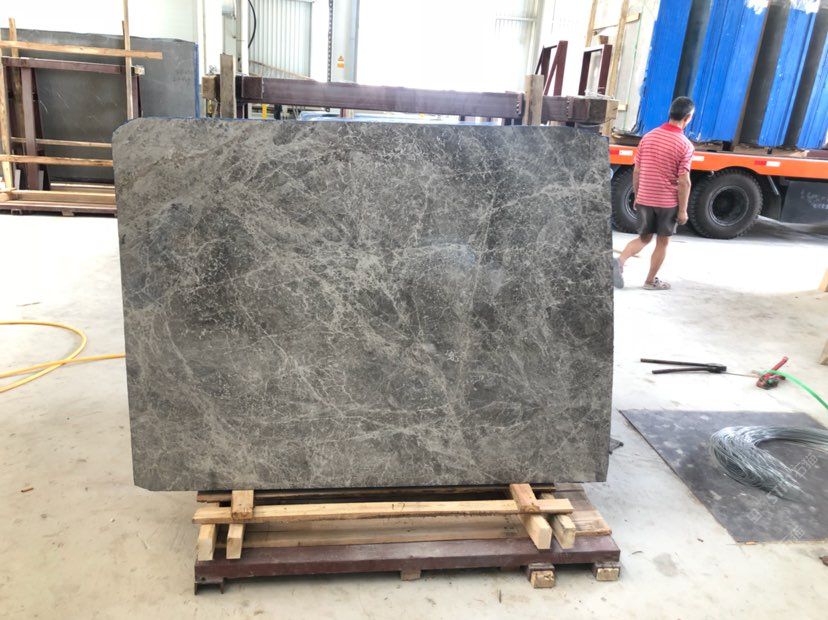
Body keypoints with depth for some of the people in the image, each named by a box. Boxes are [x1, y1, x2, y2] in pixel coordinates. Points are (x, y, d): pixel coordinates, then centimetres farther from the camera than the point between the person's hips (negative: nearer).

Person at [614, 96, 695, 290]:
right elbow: (684, 182, -14)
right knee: (662, 242, 12)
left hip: (645, 199, 4)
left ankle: (619, 262, -7)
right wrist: (683, 210, -6)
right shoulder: (685, 145, -13)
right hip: (668, 202, -4)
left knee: (644, 238, 17)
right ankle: (651, 281, 21)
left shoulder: (648, 137, 2)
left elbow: (636, 171, 6)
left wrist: (637, 197, 16)